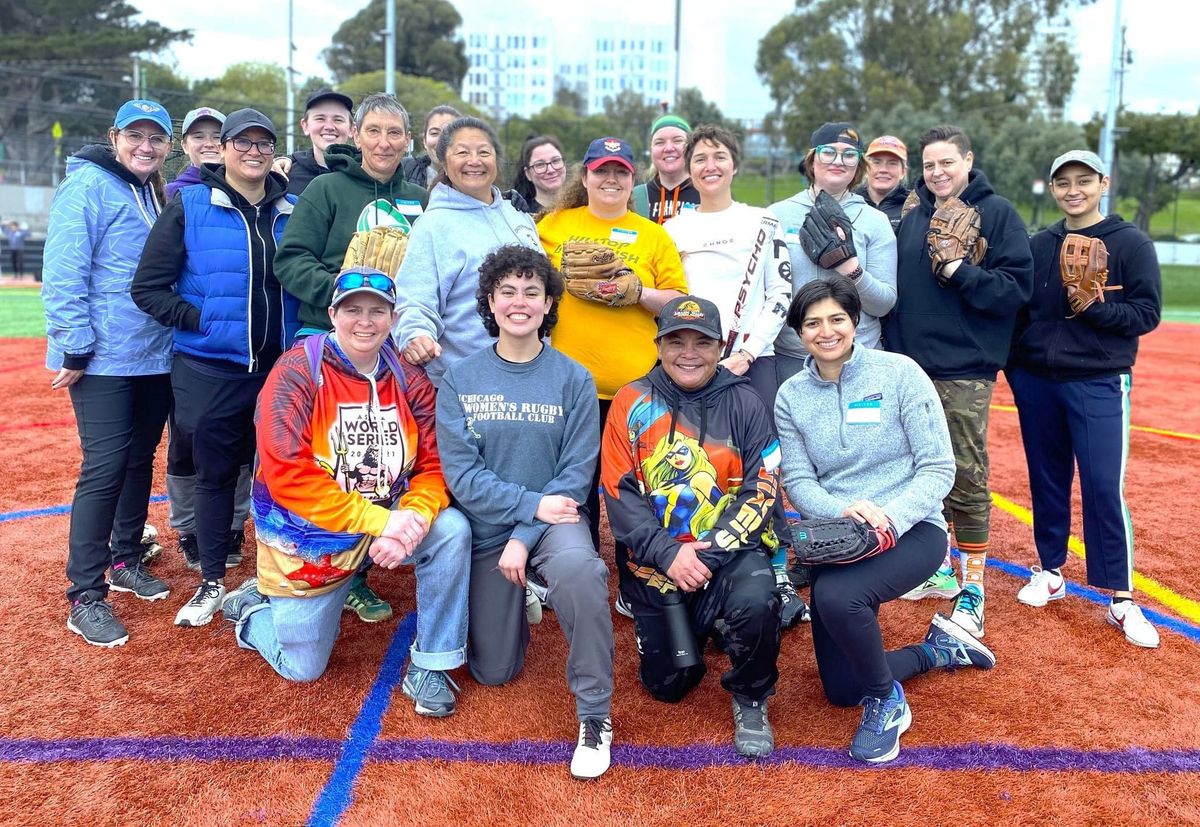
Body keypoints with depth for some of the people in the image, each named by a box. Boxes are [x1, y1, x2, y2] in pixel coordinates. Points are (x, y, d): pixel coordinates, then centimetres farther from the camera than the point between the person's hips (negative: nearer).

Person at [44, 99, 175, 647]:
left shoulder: (159, 196, 14)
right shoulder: (87, 186, -8)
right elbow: (62, 275, -13)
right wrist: (74, 350, -17)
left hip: (156, 358, 7)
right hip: (103, 361, -7)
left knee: (140, 461, 13)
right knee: (105, 468, -8)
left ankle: (126, 560, 30)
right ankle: (85, 596, 2)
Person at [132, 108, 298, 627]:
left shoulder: (291, 210, 6)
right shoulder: (190, 205, -3)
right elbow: (149, 287, -4)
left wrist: (300, 337, 0)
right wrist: (202, 321, -13)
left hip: (279, 367, 2)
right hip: (211, 370, -2)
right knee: (214, 474, 10)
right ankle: (212, 582, 26)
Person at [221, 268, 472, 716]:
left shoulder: (409, 378, -5)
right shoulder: (297, 371, -17)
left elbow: (434, 464, -7)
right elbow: (287, 474, -26)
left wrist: (413, 517, -29)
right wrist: (380, 521, -30)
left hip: (388, 522, 3)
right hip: (308, 537, -3)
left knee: (453, 531, -25)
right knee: (302, 668, 9)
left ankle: (429, 666, -8)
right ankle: (252, 606, 42)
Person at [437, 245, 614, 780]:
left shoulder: (573, 380, -6)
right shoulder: (461, 380, -4)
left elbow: (576, 473, -10)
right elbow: (459, 472, -10)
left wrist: (525, 537, -20)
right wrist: (530, 504, -21)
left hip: (552, 518, -2)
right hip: (486, 525, 2)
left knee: (578, 567, -38)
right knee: (493, 671, 7)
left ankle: (595, 715, -20)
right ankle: (515, 600, 41)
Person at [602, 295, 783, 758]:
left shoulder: (744, 405, -3)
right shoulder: (632, 403, -2)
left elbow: (761, 492, -9)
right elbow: (619, 493, -6)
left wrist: (708, 554, -20)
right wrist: (668, 553, -18)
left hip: (733, 552, -1)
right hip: (658, 560, 2)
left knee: (755, 602, -34)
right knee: (666, 684, 5)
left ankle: (751, 698, -1)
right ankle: (702, 627, 40)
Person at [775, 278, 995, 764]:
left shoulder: (899, 373, -10)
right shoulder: (791, 396, 1)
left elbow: (939, 468, -11)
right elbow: (798, 481, -4)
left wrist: (891, 519, -27)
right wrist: (843, 510, -25)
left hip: (912, 529, -4)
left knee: (836, 595, -36)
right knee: (842, 691, 8)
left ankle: (888, 702, -6)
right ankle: (937, 650, 35)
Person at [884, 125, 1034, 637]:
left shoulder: (997, 213, -2)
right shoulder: (913, 218, 13)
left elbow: (1018, 287, -9)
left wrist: (961, 273, -20)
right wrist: (893, 351, 9)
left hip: (964, 371, -5)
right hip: (911, 367, 6)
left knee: (967, 480, -3)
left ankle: (973, 590, 9)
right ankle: (938, 568, 28)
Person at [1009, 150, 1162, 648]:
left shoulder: (1131, 243, -2)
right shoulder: (1039, 245, 8)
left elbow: (1147, 314, -6)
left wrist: (1094, 309, -20)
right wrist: (1015, 366, 6)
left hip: (1098, 384, -4)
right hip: (1036, 382, 4)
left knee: (1104, 488, -6)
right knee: (1046, 480, 11)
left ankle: (1121, 599, 5)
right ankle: (1050, 571, 27)